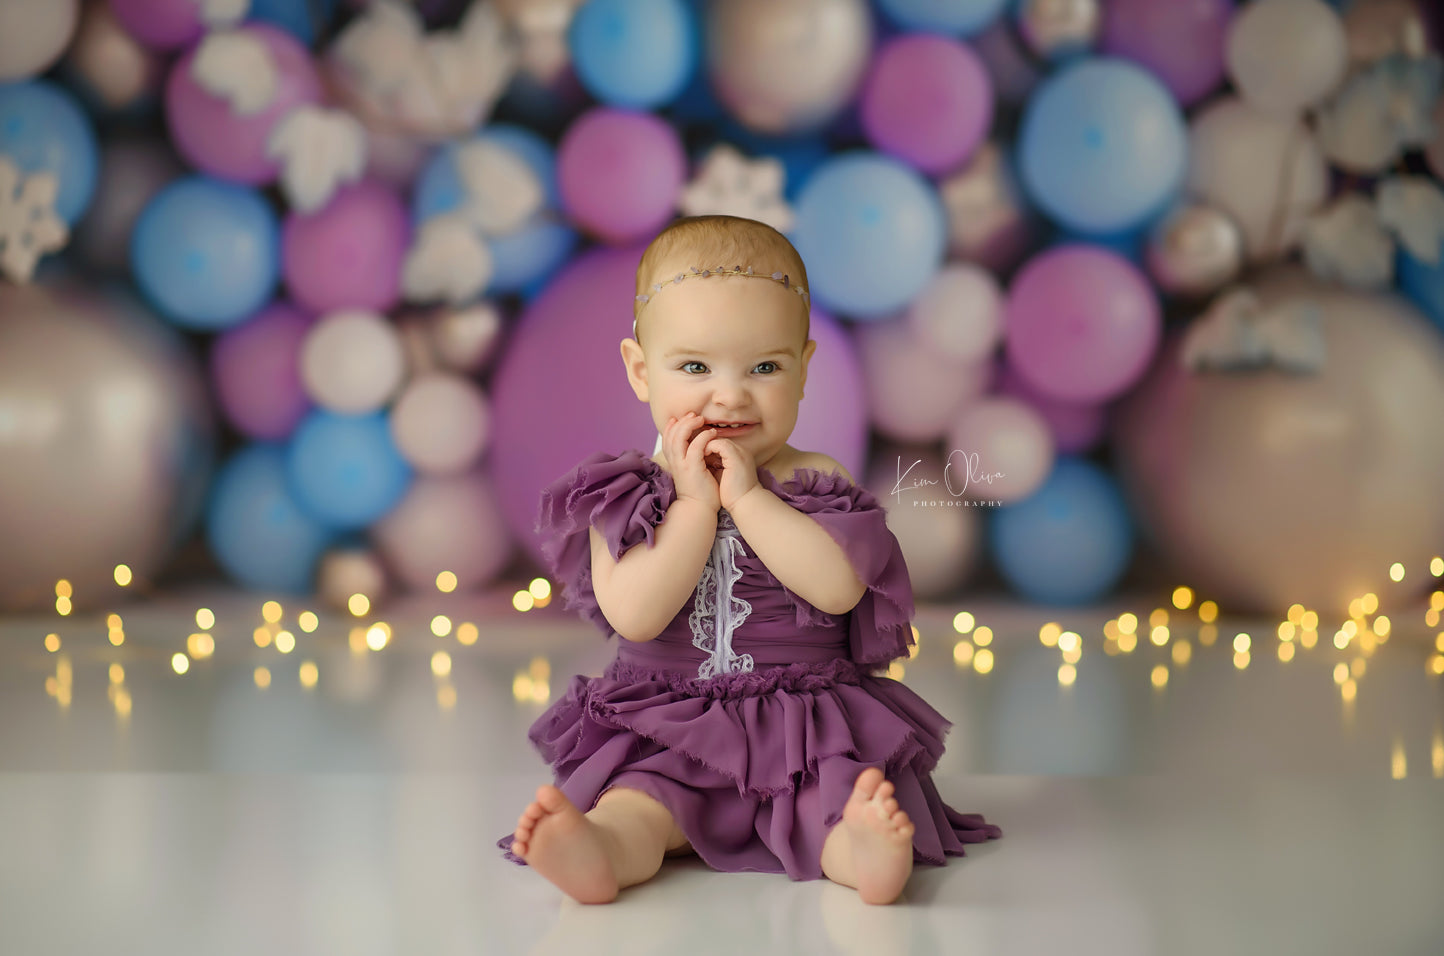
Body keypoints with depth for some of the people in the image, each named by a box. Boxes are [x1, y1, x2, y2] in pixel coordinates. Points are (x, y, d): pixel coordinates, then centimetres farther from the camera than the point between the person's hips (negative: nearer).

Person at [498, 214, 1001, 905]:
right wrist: (696, 501, -15)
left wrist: (747, 496, -16)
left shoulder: (816, 481, 3)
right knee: (637, 806, -28)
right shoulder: (629, 492, 2)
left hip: (811, 728, 0)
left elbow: (840, 588, -16)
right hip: (668, 736, 0)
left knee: (847, 788, -29)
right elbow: (634, 615, -13)